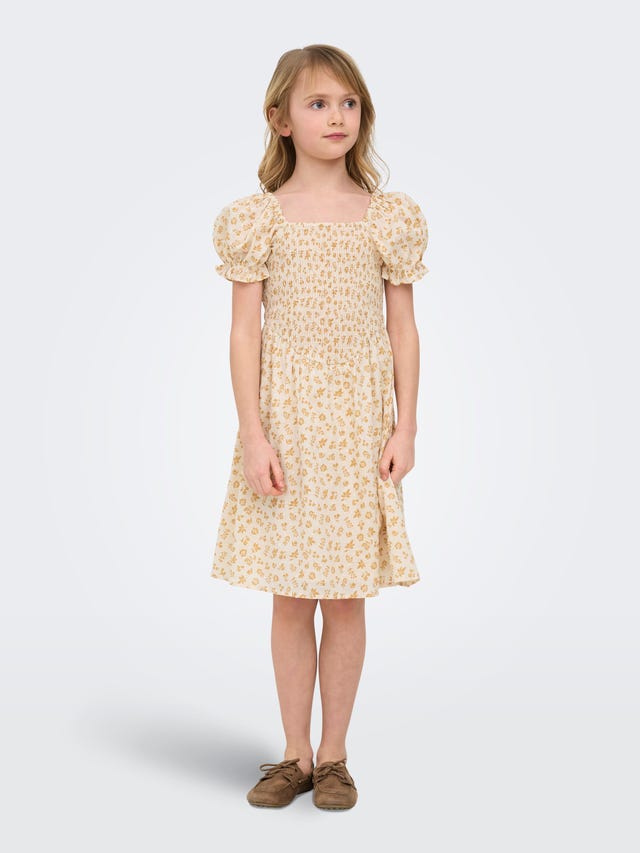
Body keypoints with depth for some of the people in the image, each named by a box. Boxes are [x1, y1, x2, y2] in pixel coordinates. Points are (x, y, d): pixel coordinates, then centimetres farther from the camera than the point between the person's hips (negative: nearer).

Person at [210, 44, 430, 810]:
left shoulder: (389, 215, 4)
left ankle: (333, 757, 21)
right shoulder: (257, 217, 0)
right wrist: (252, 434, -9)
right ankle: (295, 756, 21)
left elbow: (403, 327, 5)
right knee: (291, 596, 6)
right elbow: (244, 330, -2)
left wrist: (405, 427, -2)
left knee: (346, 596, 6)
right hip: (286, 411, 0)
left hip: (360, 417, 1)